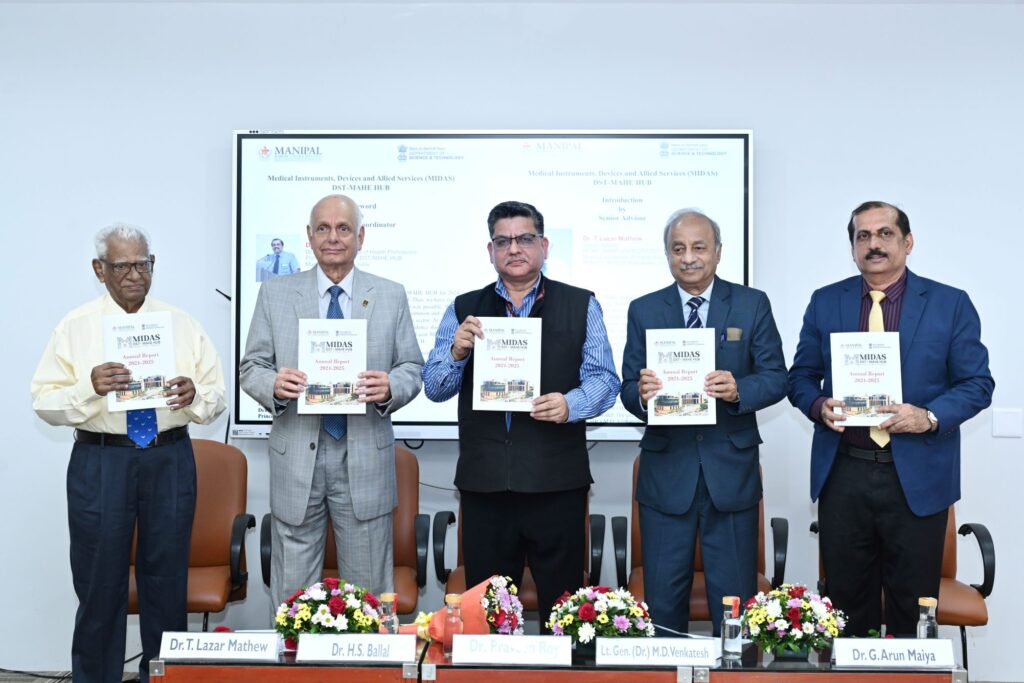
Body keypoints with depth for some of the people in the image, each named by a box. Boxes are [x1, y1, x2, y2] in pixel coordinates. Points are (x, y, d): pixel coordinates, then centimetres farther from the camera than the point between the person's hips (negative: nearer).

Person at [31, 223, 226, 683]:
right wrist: (90, 388, -21)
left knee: (167, 580, 8)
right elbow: (45, 403, -3)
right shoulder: (76, 328, 2)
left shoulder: (183, 326, 7)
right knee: (100, 583, 4)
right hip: (100, 462, -1)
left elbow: (216, 400, 5)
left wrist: (194, 396, -18)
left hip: (170, 460, 2)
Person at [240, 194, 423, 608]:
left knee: (369, 591, 9)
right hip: (296, 460, 0)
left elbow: (412, 368, 6)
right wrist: (274, 384, -18)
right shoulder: (275, 294, 5)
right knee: (293, 593, 7)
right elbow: (250, 368, 5)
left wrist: (391, 386, -17)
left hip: (365, 461, 0)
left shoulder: (391, 296, 6)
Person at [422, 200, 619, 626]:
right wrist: (456, 351, -13)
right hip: (484, 480, 2)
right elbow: (434, 388, 7)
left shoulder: (581, 306, 7)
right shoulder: (463, 310, 11)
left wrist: (571, 404, -20)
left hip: (556, 481, -2)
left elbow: (603, 379, 1)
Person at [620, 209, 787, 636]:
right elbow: (628, 389, 5)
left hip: (731, 470, -1)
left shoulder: (752, 305, 4)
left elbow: (776, 378, 0)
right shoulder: (643, 311, 7)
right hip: (666, 471, 1)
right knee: (662, 600, 7)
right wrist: (641, 393, -20)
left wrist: (738, 390, -21)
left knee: (734, 600, 6)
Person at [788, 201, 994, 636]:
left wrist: (930, 417, -16)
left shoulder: (951, 304, 2)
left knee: (913, 607, 7)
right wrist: (819, 405, -11)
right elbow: (801, 376, 11)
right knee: (846, 600, 10)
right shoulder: (825, 302, 7)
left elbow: (977, 384, 1)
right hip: (843, 474, 2)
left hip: (918, 479, -1)